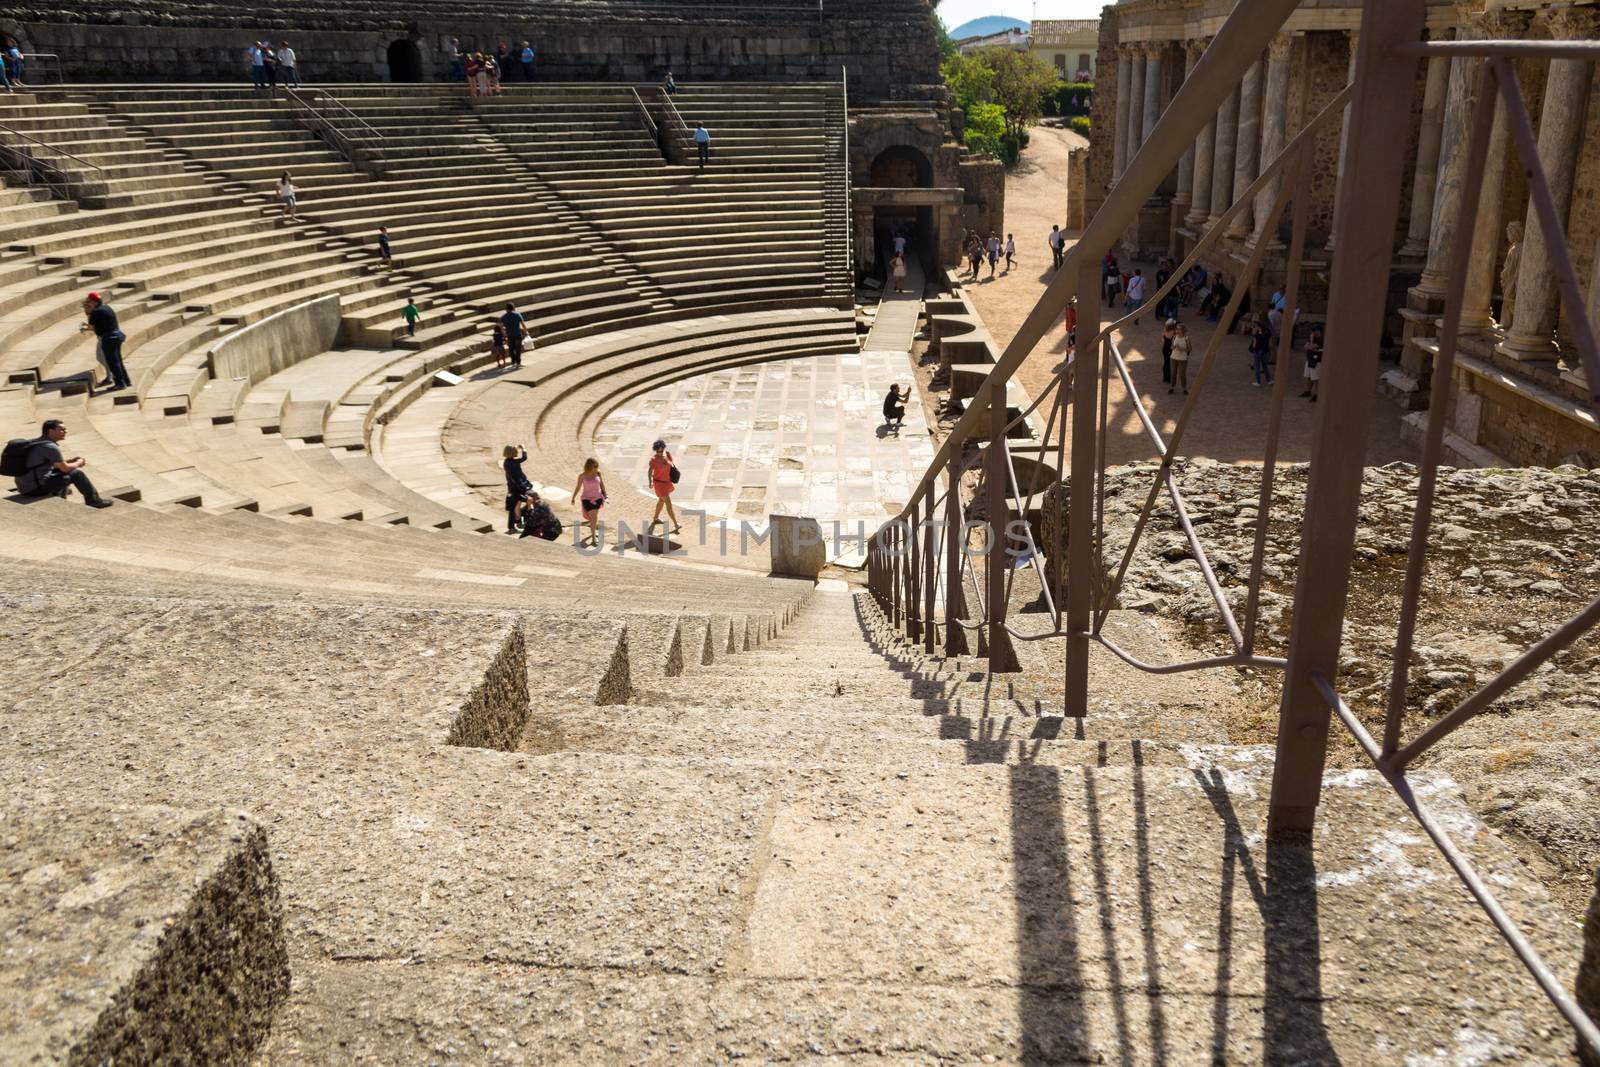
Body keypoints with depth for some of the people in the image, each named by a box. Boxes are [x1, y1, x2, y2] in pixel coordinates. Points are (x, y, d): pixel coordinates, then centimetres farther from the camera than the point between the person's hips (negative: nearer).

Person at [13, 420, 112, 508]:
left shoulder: (37, 442, 12)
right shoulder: (51, 447, -18)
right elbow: (65, 468, -11)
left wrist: (72, 460, 16)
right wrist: (79, 463, 8)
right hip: (35, 488, -10)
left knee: (59, 472, 30)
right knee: (76, 474, -2)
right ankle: (93, 500, 14)